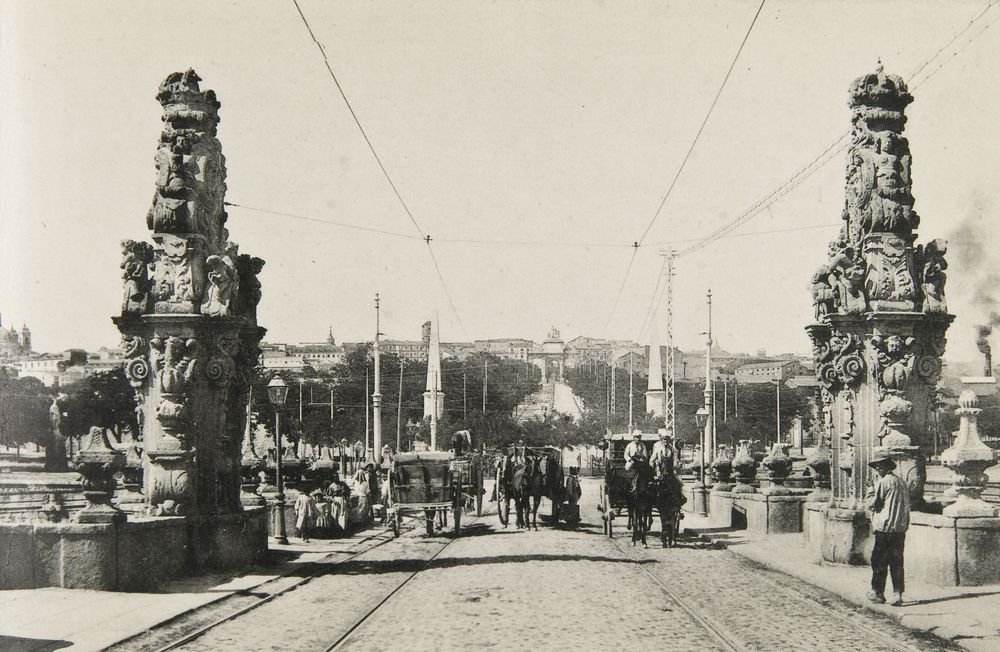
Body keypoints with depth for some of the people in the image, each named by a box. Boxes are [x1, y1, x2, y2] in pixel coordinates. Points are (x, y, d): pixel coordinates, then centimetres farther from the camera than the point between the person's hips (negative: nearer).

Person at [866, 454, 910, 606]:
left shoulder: (882, 482, -9)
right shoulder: (902, 482, 12)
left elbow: (873, 504, -11)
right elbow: (907, 505, 15)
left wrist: (871, 493, 7)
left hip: (884, 527, -6)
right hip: (900, 528, 6)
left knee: (879, 561, 4)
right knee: (897, 562, 7)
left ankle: (878, 592, 9)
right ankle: (897, 593, 2)